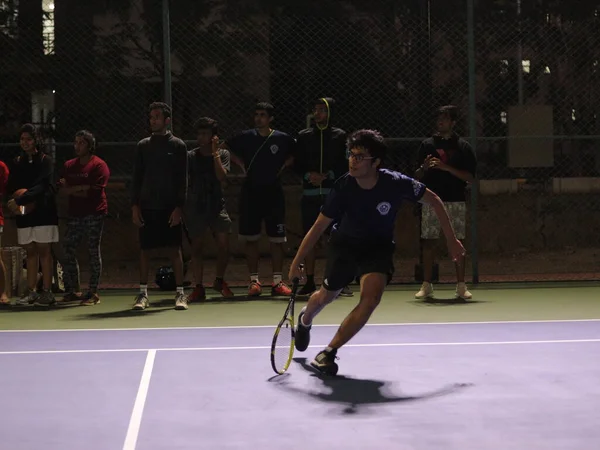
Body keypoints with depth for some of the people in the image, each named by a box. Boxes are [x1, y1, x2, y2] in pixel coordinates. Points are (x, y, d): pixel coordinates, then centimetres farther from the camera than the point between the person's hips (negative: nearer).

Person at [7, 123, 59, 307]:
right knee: (30, 252, 6)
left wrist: (20, 199, -27)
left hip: (43, 213, -4)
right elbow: (10, 187, 10)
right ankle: (31, 292, 9)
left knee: (43, 251, -5)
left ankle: (47, 292, -4)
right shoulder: (18, 162, 12)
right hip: (24, 214, 5)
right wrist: (16, 198, -12)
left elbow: (40, 187, -16)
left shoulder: (45, 161, -3)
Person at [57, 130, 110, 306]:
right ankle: (72, 290, 13)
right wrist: (81, 188, -11)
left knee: (93, 251, -3)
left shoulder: (99, 165, -5)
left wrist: (71, 189, -7)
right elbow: (61, 190, 7)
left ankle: (93, 292, 1)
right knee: (67, 251, 3)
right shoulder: (69, 166, 14)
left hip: (94, 213, -6)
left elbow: (94, 192, -15)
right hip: (75, 214, 6)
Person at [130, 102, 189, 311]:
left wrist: (179, 207, -10)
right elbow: (136, 178, 9)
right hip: (147, 207, 3)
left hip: (170, 208, -3)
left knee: (175, 249, -2)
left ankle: (180, 293, 3)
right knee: (144, 249, 4)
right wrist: (135, 205, 0)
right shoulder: (143, 146, 9)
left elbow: (182, 180, -2)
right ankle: (143, 293, 11)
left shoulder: (178, 146, 1)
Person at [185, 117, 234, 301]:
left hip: (217, 205, 0)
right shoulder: (190, 156, 3)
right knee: (196, 246, 0)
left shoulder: (222, 154, 4)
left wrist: (215, 153, -12)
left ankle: (219, 281, 14)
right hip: (195, 206, 0)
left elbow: (221, 176, -11)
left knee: (224, 243, -7)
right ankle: (199, 287, 6)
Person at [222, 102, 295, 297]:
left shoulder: (282, 139, 0)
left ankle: (277, 281, 6)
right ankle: (254, 280, 9)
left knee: (276, 239, 0)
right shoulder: (246, 137, 3)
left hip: (274, 193, -1)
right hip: (250, 193, 1)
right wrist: (241, 164, 6)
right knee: (251, 239, 2)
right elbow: (224, 147, 16)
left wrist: (283, 166, 1)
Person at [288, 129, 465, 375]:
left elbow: (434, 200, -9)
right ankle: (304, 320, 53)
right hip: (344, 244, 1)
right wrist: (297, 262, -15)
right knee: (327, 295, 14)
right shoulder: (343, 187, -24)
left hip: (378, 247, -1)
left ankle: (328, 353, -19)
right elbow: (319, 226, -13)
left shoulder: (396, 183, -26)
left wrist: (451, 239, -6)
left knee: (371, 296, -26)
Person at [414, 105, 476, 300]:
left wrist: (446, 168, -14)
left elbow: (470, 177, -3)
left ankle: (461, 286, 5)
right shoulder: (427, 144, 9)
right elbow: (417, 176, 12)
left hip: (456, 201, -1)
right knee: (428, 242, 0)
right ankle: (426, 286, 7)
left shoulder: (463, 147, 4)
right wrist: (424, 168, -11)